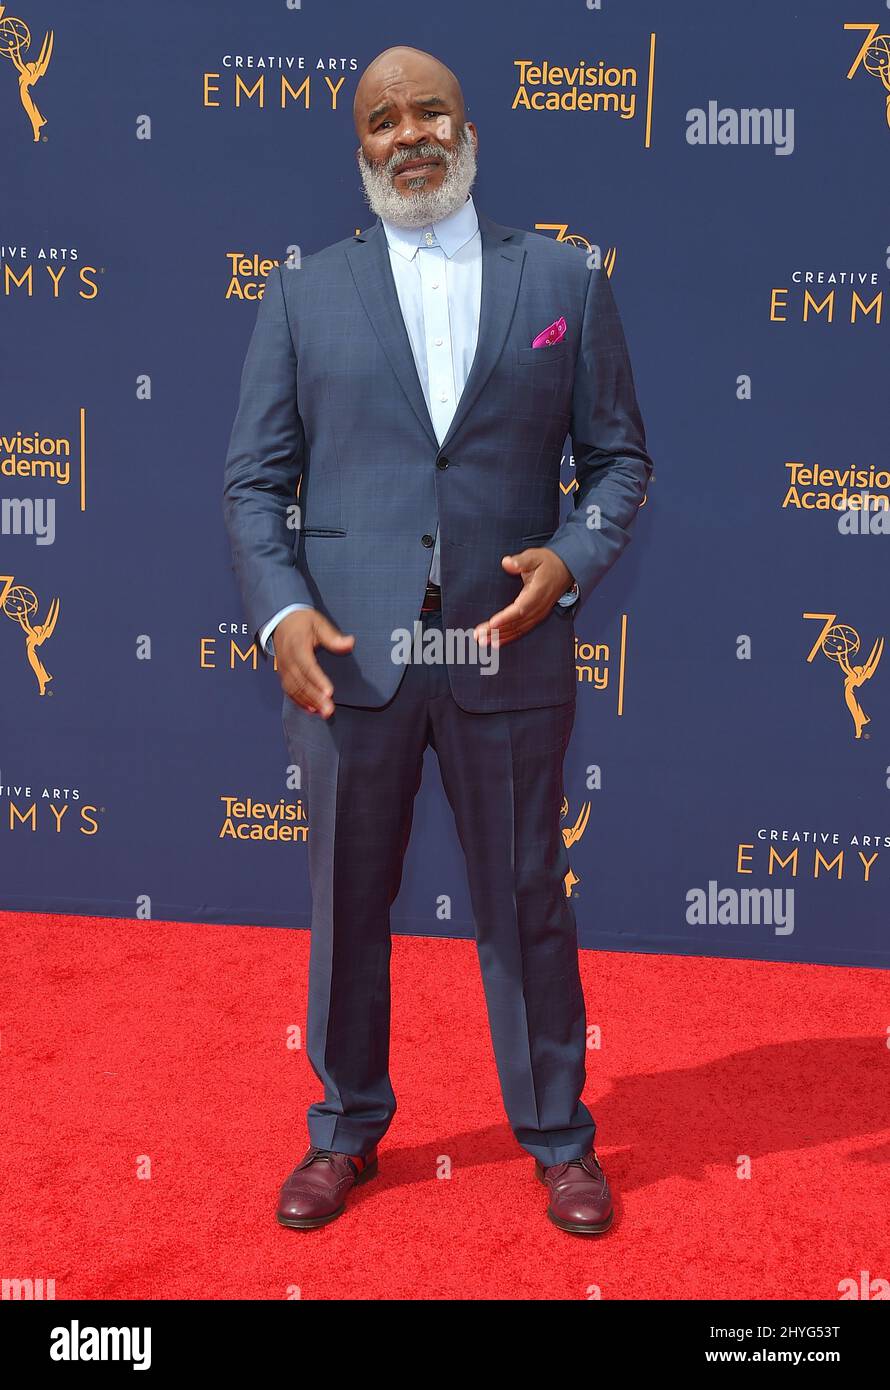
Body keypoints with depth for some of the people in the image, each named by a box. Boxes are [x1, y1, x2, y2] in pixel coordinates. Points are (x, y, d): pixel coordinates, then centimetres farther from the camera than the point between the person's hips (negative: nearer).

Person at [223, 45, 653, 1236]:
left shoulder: (564, 282, 6)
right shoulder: (303, 295, 7)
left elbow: (619, 455, 7)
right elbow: (254, 478, 4)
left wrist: (576, 558, -11)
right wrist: (280, 611, -11)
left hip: (509, 652, 0)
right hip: (347, 656, 1)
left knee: (528, 904, 11)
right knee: (346, 908, 13)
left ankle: (557, 1135, 31)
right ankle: (346, 1131, 34)